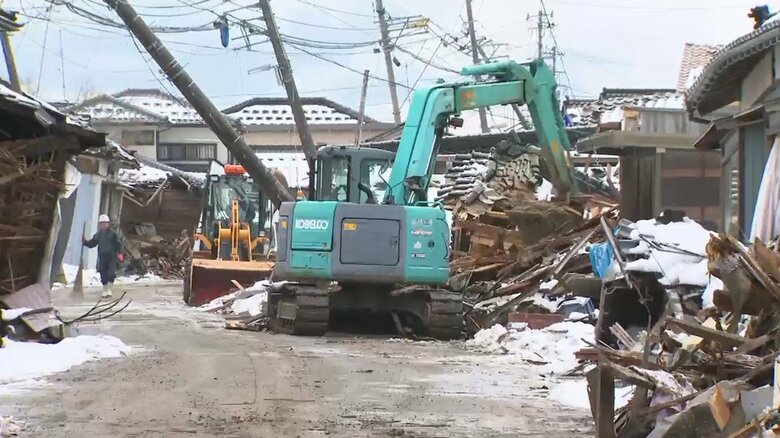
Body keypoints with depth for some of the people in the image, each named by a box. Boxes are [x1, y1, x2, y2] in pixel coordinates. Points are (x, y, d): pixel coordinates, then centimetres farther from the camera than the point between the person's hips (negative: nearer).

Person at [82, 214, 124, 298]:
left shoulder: (113, 233, -3)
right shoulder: (98, 234, 11)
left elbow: (118, 243, -5)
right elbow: (91, 243, 16)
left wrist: (119, 253, -15)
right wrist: (84, 241, -1)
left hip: (111, 256, -4)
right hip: (102, 256, 4)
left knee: (111, 273, -12)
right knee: (103, 275, 6)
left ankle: (109, 290, 2)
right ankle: (105, 292, 17)